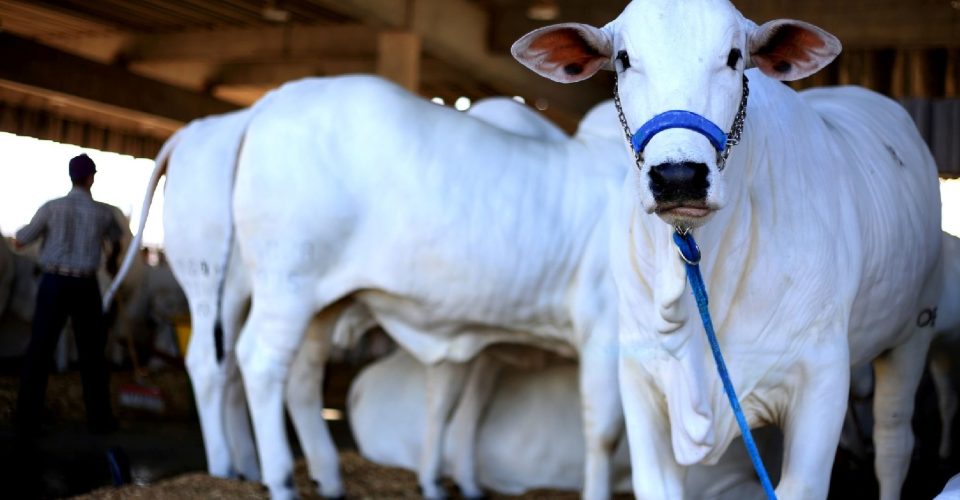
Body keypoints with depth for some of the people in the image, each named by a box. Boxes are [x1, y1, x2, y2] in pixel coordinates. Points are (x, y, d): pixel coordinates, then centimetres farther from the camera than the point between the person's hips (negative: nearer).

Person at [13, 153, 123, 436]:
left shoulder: (52, 208, -7)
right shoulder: (102, 212, 0)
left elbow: (20, 242, 1)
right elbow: (116, 240, 23)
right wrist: (112, 261, 46)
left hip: (54, 283, -1)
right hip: (85, 286, 1)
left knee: (39, 351, 4)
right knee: (91, 352, 13)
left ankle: (27, 421, 2)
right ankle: (99, 417, 18)